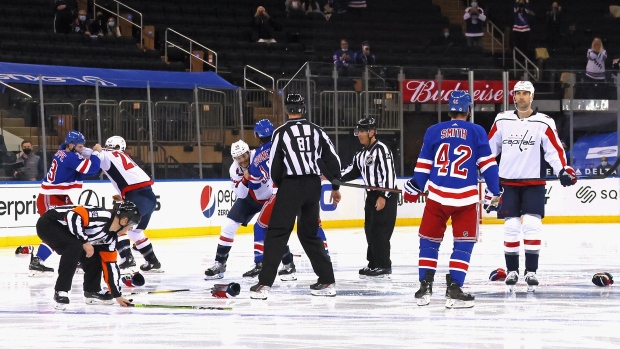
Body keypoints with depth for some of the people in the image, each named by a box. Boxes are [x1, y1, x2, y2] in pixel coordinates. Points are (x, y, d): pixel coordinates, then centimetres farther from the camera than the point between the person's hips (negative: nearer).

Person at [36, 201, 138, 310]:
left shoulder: (110, 237, 4)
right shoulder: (103, 216, -25)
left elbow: (110, 264, 11)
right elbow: (73, 216, -34)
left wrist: (117, 295, 13)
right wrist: (85, 242, -25)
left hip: (64, 231, 10)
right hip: (49, 224, -10)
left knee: (94, 257, 6)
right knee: (75, 247, -31)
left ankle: (92, 292, 22)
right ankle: (60, 292, -24)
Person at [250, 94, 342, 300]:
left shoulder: (281, 132, -3)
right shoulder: (316, 131, 9)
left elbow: (275, 166, -1)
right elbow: (332, 159, 9)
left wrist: (280, 185, 18)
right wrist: (335, 187, 20)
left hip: (291, 185, -5)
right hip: (313, 185, 5)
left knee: (277, 233, -4)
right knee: (309, 233, 17)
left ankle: (264, 284, -13)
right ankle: (327, 281, 15)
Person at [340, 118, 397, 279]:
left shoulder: (381, 149, -15)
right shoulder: (361, 154, 14)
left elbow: (389, 173, -20)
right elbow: (353, 171, 18)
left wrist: (383, 197, -23)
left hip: (386, 196, -10)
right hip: (371, 195, 10)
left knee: (379, 231, -10)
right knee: (370, 230, 10)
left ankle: (383, 267, -6)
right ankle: (374, 264, 18)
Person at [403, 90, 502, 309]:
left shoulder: (433, 132, 4)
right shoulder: (477, 132, 1)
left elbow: (423, 166, 6)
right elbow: (488, 165, 0)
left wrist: (413, 190, 17)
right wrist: (494, 194, 5)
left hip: (437, 195, 2)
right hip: (466, 198, -1)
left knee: (429, 240, 14)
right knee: (464, 243, 7)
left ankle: (425, 287, 9)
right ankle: (454, 290, -2)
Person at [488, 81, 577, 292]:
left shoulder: (543, 123, -2)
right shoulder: (502, 121, 5)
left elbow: (554, 149, -6)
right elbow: (489, 147, 13)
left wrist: (563, 169, -21)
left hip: (534, 183, -2)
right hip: (508, 182, 2)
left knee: (532, 225, -10)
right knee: (511, 227, 1)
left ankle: (531, 272, -5)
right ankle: (512, 271, 10)